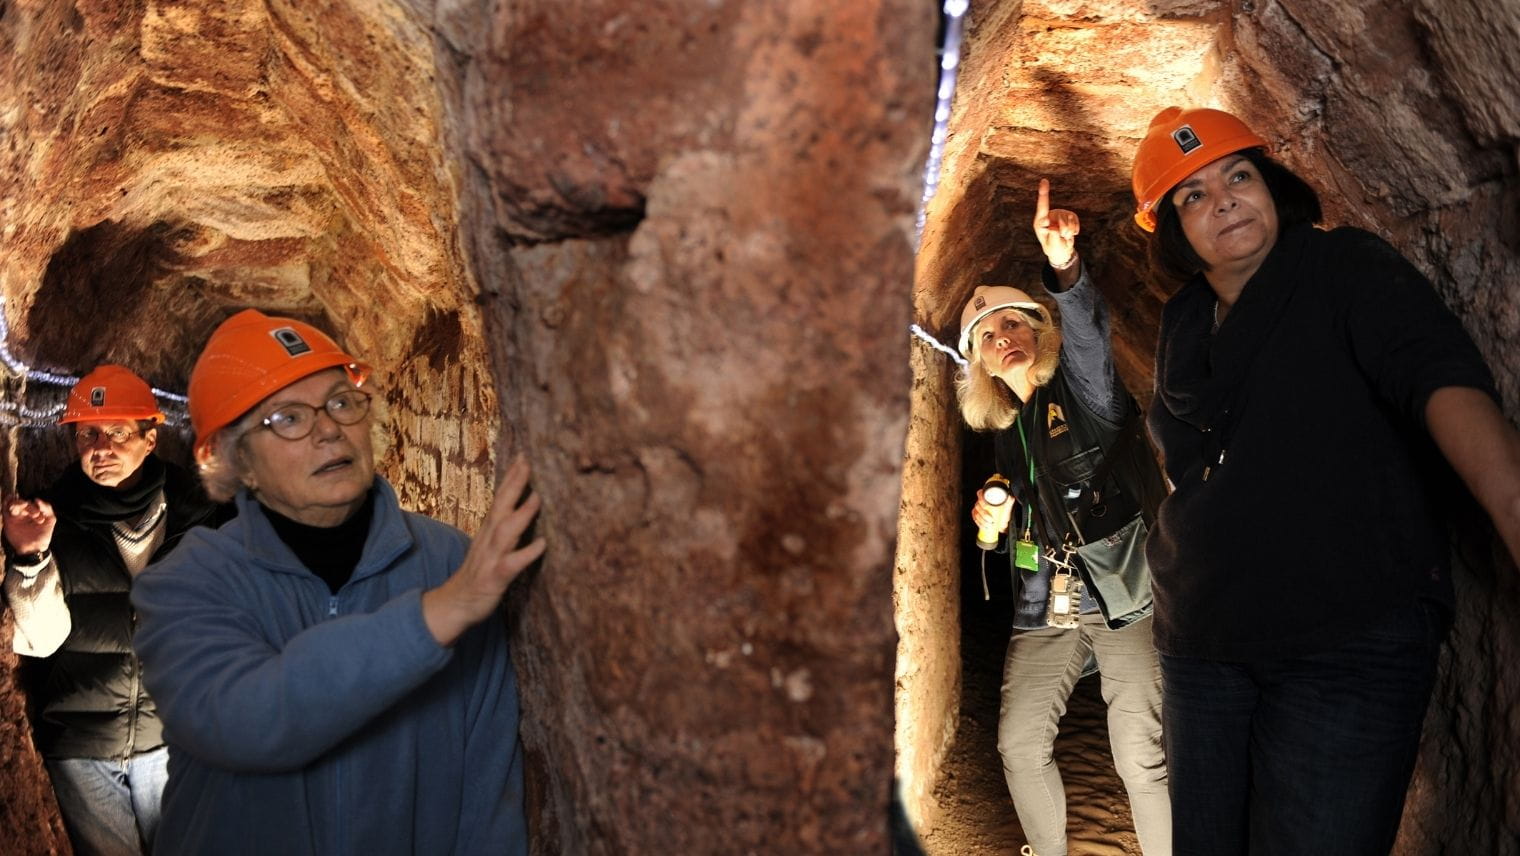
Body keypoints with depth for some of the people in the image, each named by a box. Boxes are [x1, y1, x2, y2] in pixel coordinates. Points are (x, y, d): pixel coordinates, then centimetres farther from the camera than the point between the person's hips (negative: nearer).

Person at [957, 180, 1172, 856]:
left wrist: (1066, 270, -48)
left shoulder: (1083, 385, -3)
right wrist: (993, 521, -1)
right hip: (1044, 605, 6)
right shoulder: (1003, 429, 12)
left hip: (1121, 594, -5)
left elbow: (1090, 332, -28)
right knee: (1019, 744, 5)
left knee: (1139, 755, -10)